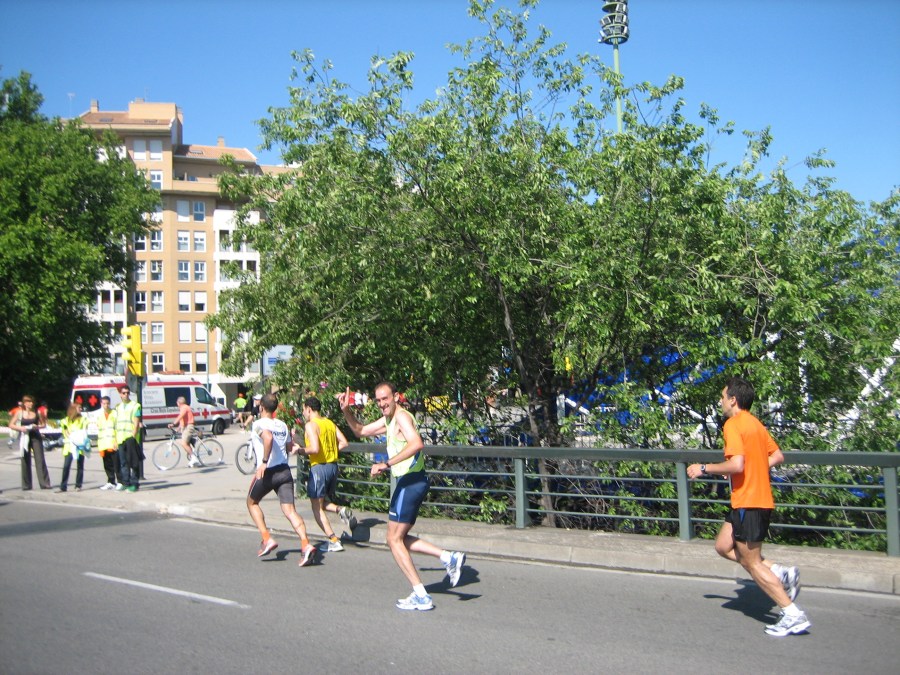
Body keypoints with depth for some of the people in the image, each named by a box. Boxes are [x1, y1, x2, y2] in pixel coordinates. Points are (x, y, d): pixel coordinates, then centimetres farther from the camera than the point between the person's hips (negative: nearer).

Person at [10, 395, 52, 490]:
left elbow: (43, 424, 11)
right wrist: (20, 428, -14)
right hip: (24, 438, 0)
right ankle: (26, 485, 11)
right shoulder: (20, 413, 2)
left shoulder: (36, 412, 3)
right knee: (25, 461, 3)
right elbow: (11, 425, 4)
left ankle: (44, 483, -7)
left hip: (36, 437, 0)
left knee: (40, 460, -6)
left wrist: (38, 426, -11)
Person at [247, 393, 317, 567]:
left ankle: (267, 539, 10)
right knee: (290, 510, -3)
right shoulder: (283, 425, 15)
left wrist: (264, 461, -24)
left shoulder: (259, 424, -5)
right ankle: (306, 545, -21)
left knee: (252, 503, 21)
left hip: (267, 472, -5)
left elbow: (268, 437, -26)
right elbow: (290, 449, 21)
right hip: (285, 470, 5)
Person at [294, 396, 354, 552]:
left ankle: (334, 541, -3)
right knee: (324, 502, 22)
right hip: (333, 466, 7)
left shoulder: (310, 425, -11)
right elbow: (344, 443, 6)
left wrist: (301, 450, -6)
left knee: (317, 507, 3)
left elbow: (314, 448, -22)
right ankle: (341, 510, -8)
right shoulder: (330, 423, 11)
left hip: (319, 467, -7)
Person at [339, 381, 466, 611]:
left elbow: (416, 443, -31)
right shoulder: (388, 419, 18)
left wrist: (386, 464, -31)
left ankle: (420, 597, -1)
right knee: (399, 538, 15)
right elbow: (361, 431, 28)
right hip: (410, 482, 10)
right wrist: (346, 411, 13)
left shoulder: (401, 416, -13)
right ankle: (449, 557, 10)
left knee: (394, 539, -2)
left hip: (410, 481, -10)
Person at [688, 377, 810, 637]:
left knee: (752, 563, -1)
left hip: (748, 503, -10)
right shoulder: (756, 424, 13)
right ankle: (780, 574, 11)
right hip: (760, 498, 10)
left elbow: (736, 464, -26)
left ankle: (793, 616, 2)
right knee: (723, 546, 18)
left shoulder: (733, 425, -15)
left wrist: (704, 469, -15)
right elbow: (778, 456, 18)